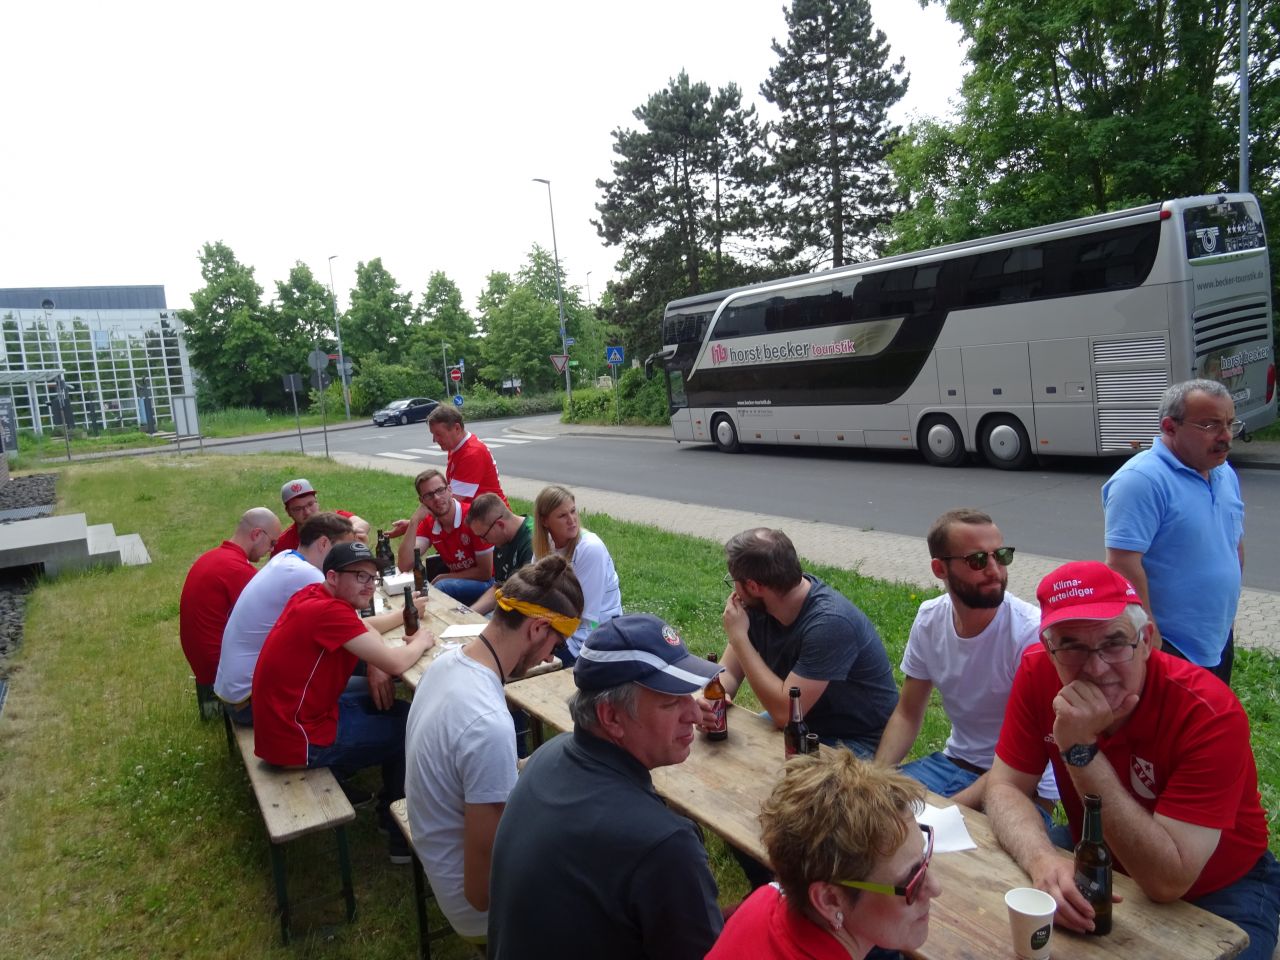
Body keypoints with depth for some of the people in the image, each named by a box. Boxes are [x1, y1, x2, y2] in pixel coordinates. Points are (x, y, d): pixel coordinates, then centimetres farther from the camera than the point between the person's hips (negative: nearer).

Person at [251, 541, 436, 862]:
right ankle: (403, 837, 19)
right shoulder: (329, 610, -26)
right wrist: (420, 642, -6)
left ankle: (390, 809, 30)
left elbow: (363, 628, 18)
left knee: (397, 708, 18)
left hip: (286, 716, 9)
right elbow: (396, 664, -26)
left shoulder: (313, 595, 1)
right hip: (299, 740, -9)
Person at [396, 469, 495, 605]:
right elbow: (405, 566, -14)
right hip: (453, 580, 5)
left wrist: (443, 577, -10)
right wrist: (414, 521, -18)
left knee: (442, 587, -29)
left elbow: (485, 573, -15)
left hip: (485, 582, -5)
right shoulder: (428, 523, -2)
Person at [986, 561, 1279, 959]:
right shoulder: (1038, 672, -18)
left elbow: (1168, 882, -33)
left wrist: (1081, 750, -40)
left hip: (1218, 892, -2)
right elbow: (1005, 787, -14)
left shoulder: (1210, 713, -30)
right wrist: (1042, 859, -34)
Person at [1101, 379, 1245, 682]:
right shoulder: (1141, 480, -23)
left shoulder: (1225, 474, 7)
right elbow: (1121, 563, -28)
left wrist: (1229, 609, 17)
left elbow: (1235, 542, 19)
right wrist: (1149, 636, -25)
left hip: (1219, 641, 9)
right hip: (1166, 647, -9)